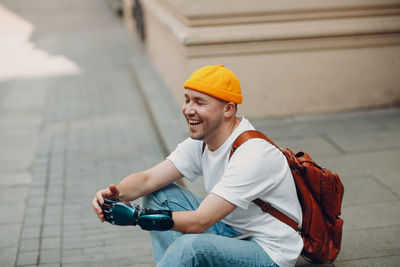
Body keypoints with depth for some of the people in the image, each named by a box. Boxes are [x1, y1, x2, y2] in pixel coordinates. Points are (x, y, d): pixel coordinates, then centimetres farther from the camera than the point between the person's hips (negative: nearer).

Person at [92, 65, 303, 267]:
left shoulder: (252, 155, -28)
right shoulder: (200, 141, -1)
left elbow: (198, 222, -32)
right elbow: (149, 179, -5)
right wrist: (116, 194, -26)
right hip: (232, 230, 8)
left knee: (191, 245, -34)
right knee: (160, 194, 0)